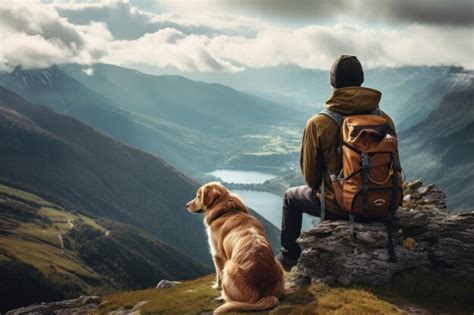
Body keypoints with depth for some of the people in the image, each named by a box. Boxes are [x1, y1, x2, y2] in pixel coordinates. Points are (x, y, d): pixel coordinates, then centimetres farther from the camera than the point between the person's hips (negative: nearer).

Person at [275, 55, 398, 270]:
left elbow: (309, 172, -5)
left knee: (291, 197, 26)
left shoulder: (318, 123, -16)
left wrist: (316, 188, 18)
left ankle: (289, 258, 32)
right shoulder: (385, 119, -6)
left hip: (339, 206, -4)